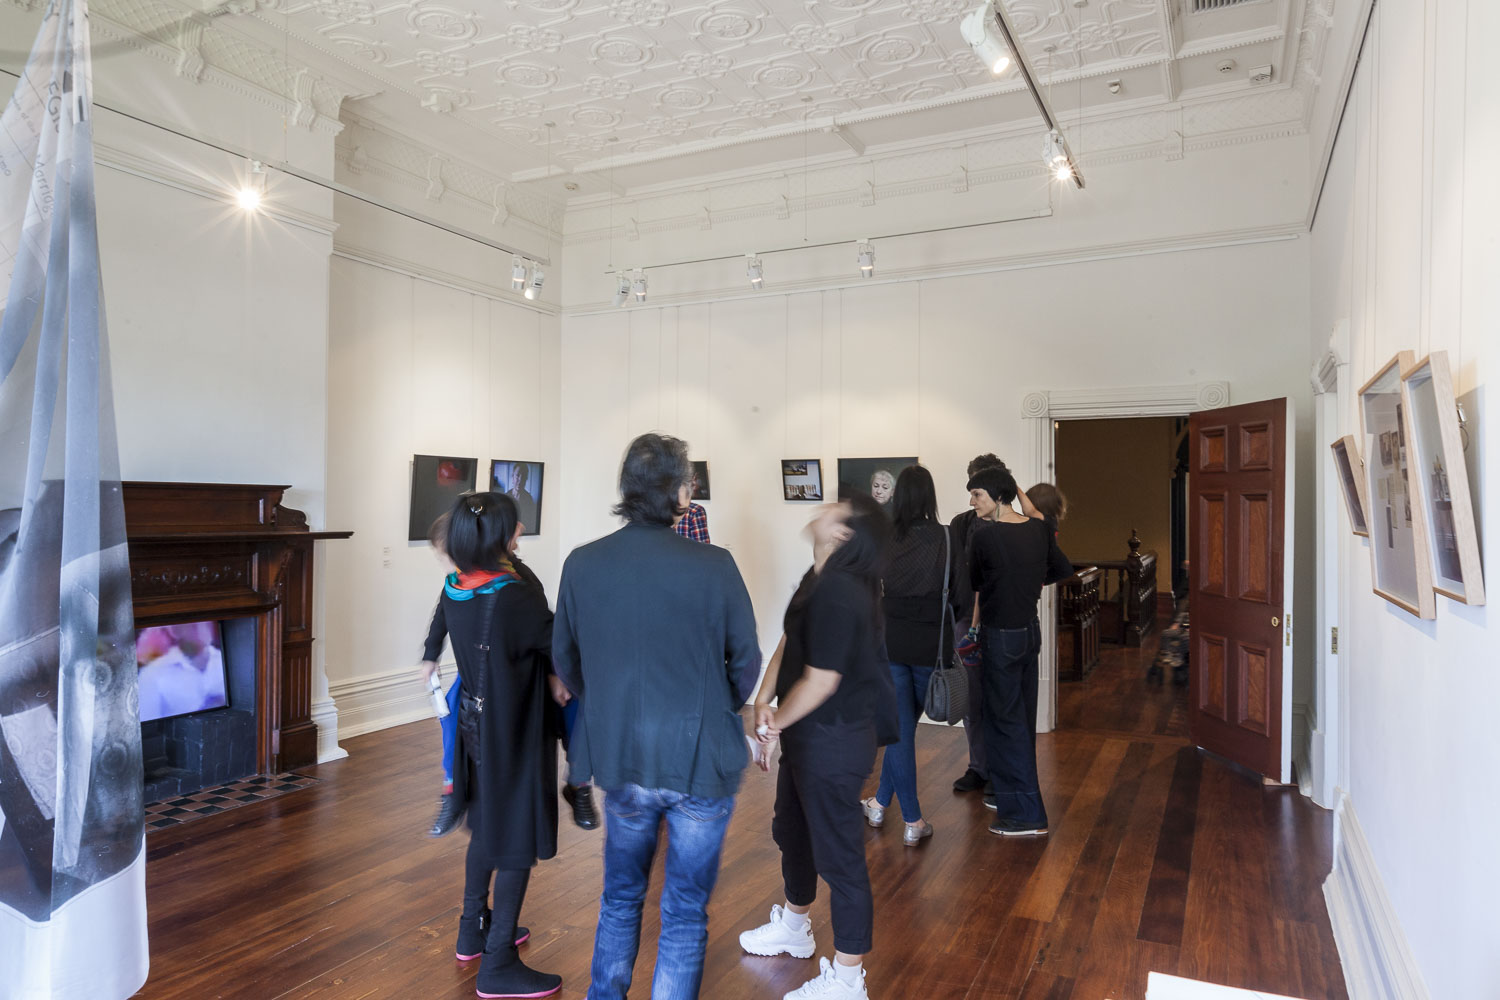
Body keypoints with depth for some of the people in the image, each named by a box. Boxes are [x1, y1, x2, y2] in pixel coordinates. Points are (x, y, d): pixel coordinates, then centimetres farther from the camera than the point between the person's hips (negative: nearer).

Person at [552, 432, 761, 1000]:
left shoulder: (581, 565, -8)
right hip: (700, 762, -3)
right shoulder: (713, 566, -17)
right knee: (686, 911, 15)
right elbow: (746, 660, -6)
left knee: (621, 895, 26)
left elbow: (565, 660, 4)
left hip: (619, 762, 3)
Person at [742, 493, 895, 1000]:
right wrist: (764, 699, -4)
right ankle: (793, 928, 51)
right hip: (806, 738, 11)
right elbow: (788, 643, 9)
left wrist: (778, 721, -10)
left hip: (832, 743, -11)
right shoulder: (818, 579, 3)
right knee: (792, 831, 27)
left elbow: (820, 681, -25)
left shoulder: (839, 593, -27)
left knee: (839, 855, 4)